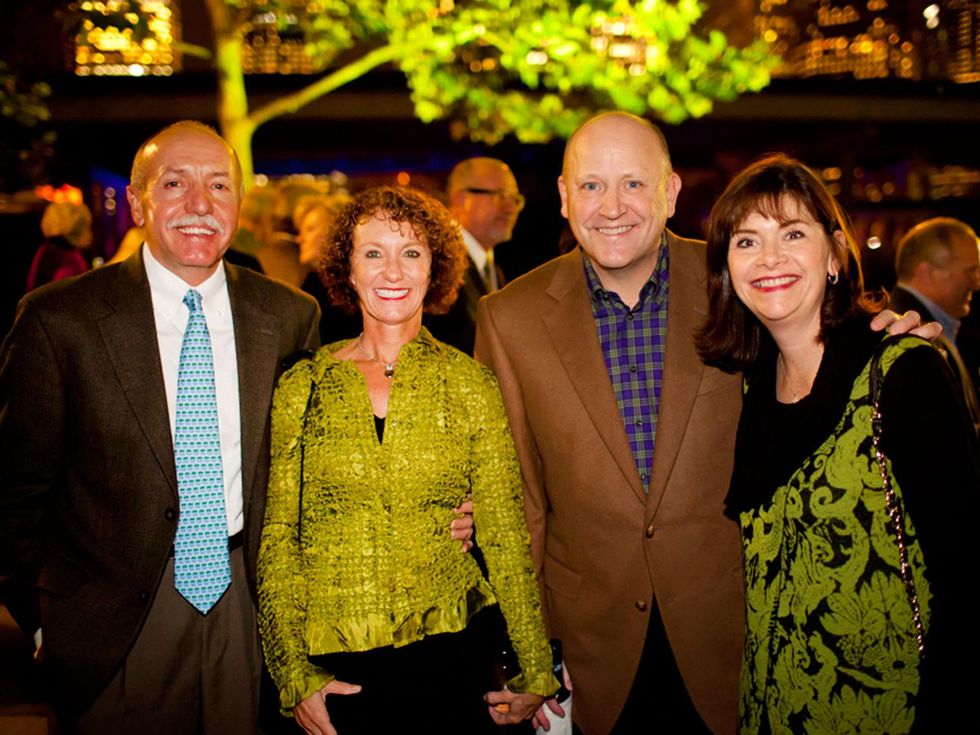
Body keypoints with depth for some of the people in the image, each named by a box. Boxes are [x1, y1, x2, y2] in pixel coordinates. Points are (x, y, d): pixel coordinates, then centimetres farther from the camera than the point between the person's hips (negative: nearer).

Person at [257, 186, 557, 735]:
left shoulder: (471, 384, -1)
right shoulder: (302, 386, 0)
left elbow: (506, 537, 0)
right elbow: (278, 540, 1)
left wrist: (536, 674, 0)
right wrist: (293, 674, -6)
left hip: (449, 656, 0)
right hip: (333, 672, 0)